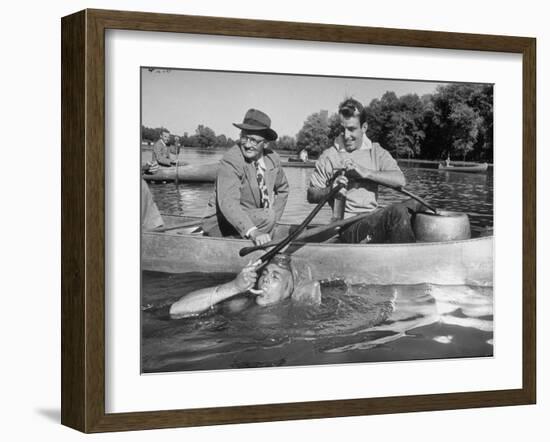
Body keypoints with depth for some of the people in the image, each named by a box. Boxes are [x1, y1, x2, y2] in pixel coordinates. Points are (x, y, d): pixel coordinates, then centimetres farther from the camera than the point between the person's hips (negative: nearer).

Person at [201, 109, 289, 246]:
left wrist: (272, 220, 6)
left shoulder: (273, 159, -1)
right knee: (266, 217, -28)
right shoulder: (230, 161, -22)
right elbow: (228, 203, -34)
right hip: (220, 225, -7)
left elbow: (282, 189, 20)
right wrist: (252, 232, -46)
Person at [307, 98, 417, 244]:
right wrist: (331, 190, -15)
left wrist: (365, 172, -15)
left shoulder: (376, 152, 12)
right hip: (350, 227, -5)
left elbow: (400, 180, -5)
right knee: (398, 212, -29)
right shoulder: (329, 157, 3)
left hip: (375, 218, 5)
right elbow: (311, 195, 6)